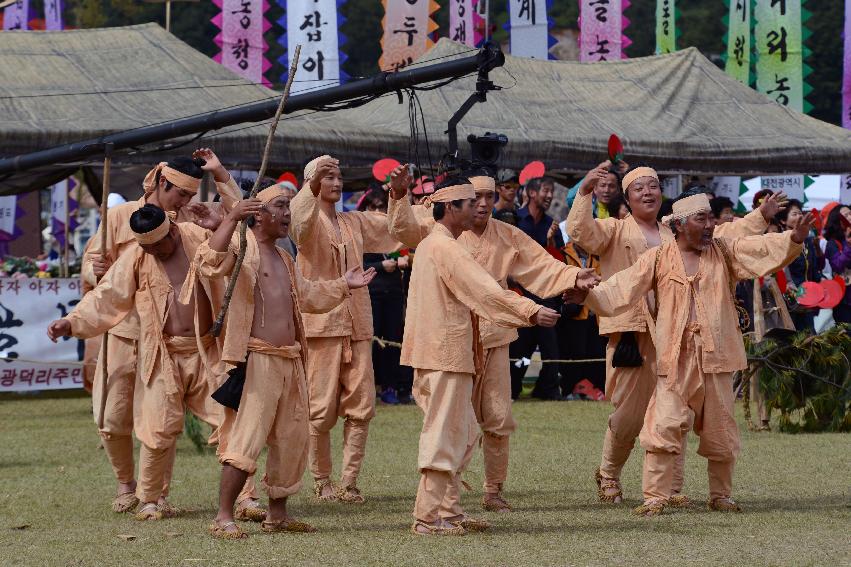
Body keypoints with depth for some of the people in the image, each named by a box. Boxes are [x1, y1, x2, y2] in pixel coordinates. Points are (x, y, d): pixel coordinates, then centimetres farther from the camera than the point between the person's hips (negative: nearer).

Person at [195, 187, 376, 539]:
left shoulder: (284, 259, 22)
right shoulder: (242, 248, -6)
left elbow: (307, 296, 34)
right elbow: (209, 264, -27)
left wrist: (343, 285, 27)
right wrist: (232, 218, -35)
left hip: (290, 361, 9)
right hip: (256, 360, -9)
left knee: (292, 440, 12)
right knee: (246, 437, -14)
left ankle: (277, 513, 22)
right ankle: (223, 517, -12)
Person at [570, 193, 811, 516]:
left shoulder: (725, 253, 8)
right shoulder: (658, 259, 4)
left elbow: (762, 250, -6)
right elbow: (622, 289, 0)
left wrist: (794, 238, -24)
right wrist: (589, 295, -15)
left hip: (716, 356, 2)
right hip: (675, 358, -2)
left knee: (720, 431, 9)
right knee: (664, 427, -11)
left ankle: (721, 495, 24)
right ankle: (655, 497, -6)